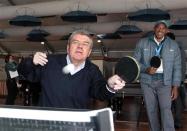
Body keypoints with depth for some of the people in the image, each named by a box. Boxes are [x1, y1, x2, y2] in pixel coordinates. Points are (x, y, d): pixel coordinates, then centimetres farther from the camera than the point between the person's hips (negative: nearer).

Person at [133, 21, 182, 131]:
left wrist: (175, 87, -2)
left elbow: (177, 67, 4)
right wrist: (146, 69, -15)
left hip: (165, 82, -1)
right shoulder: (142, 43, 3)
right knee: (151, 110, 6)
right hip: (147, 81, 1)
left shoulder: (173, 45, 5)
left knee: (166, 110, -12)